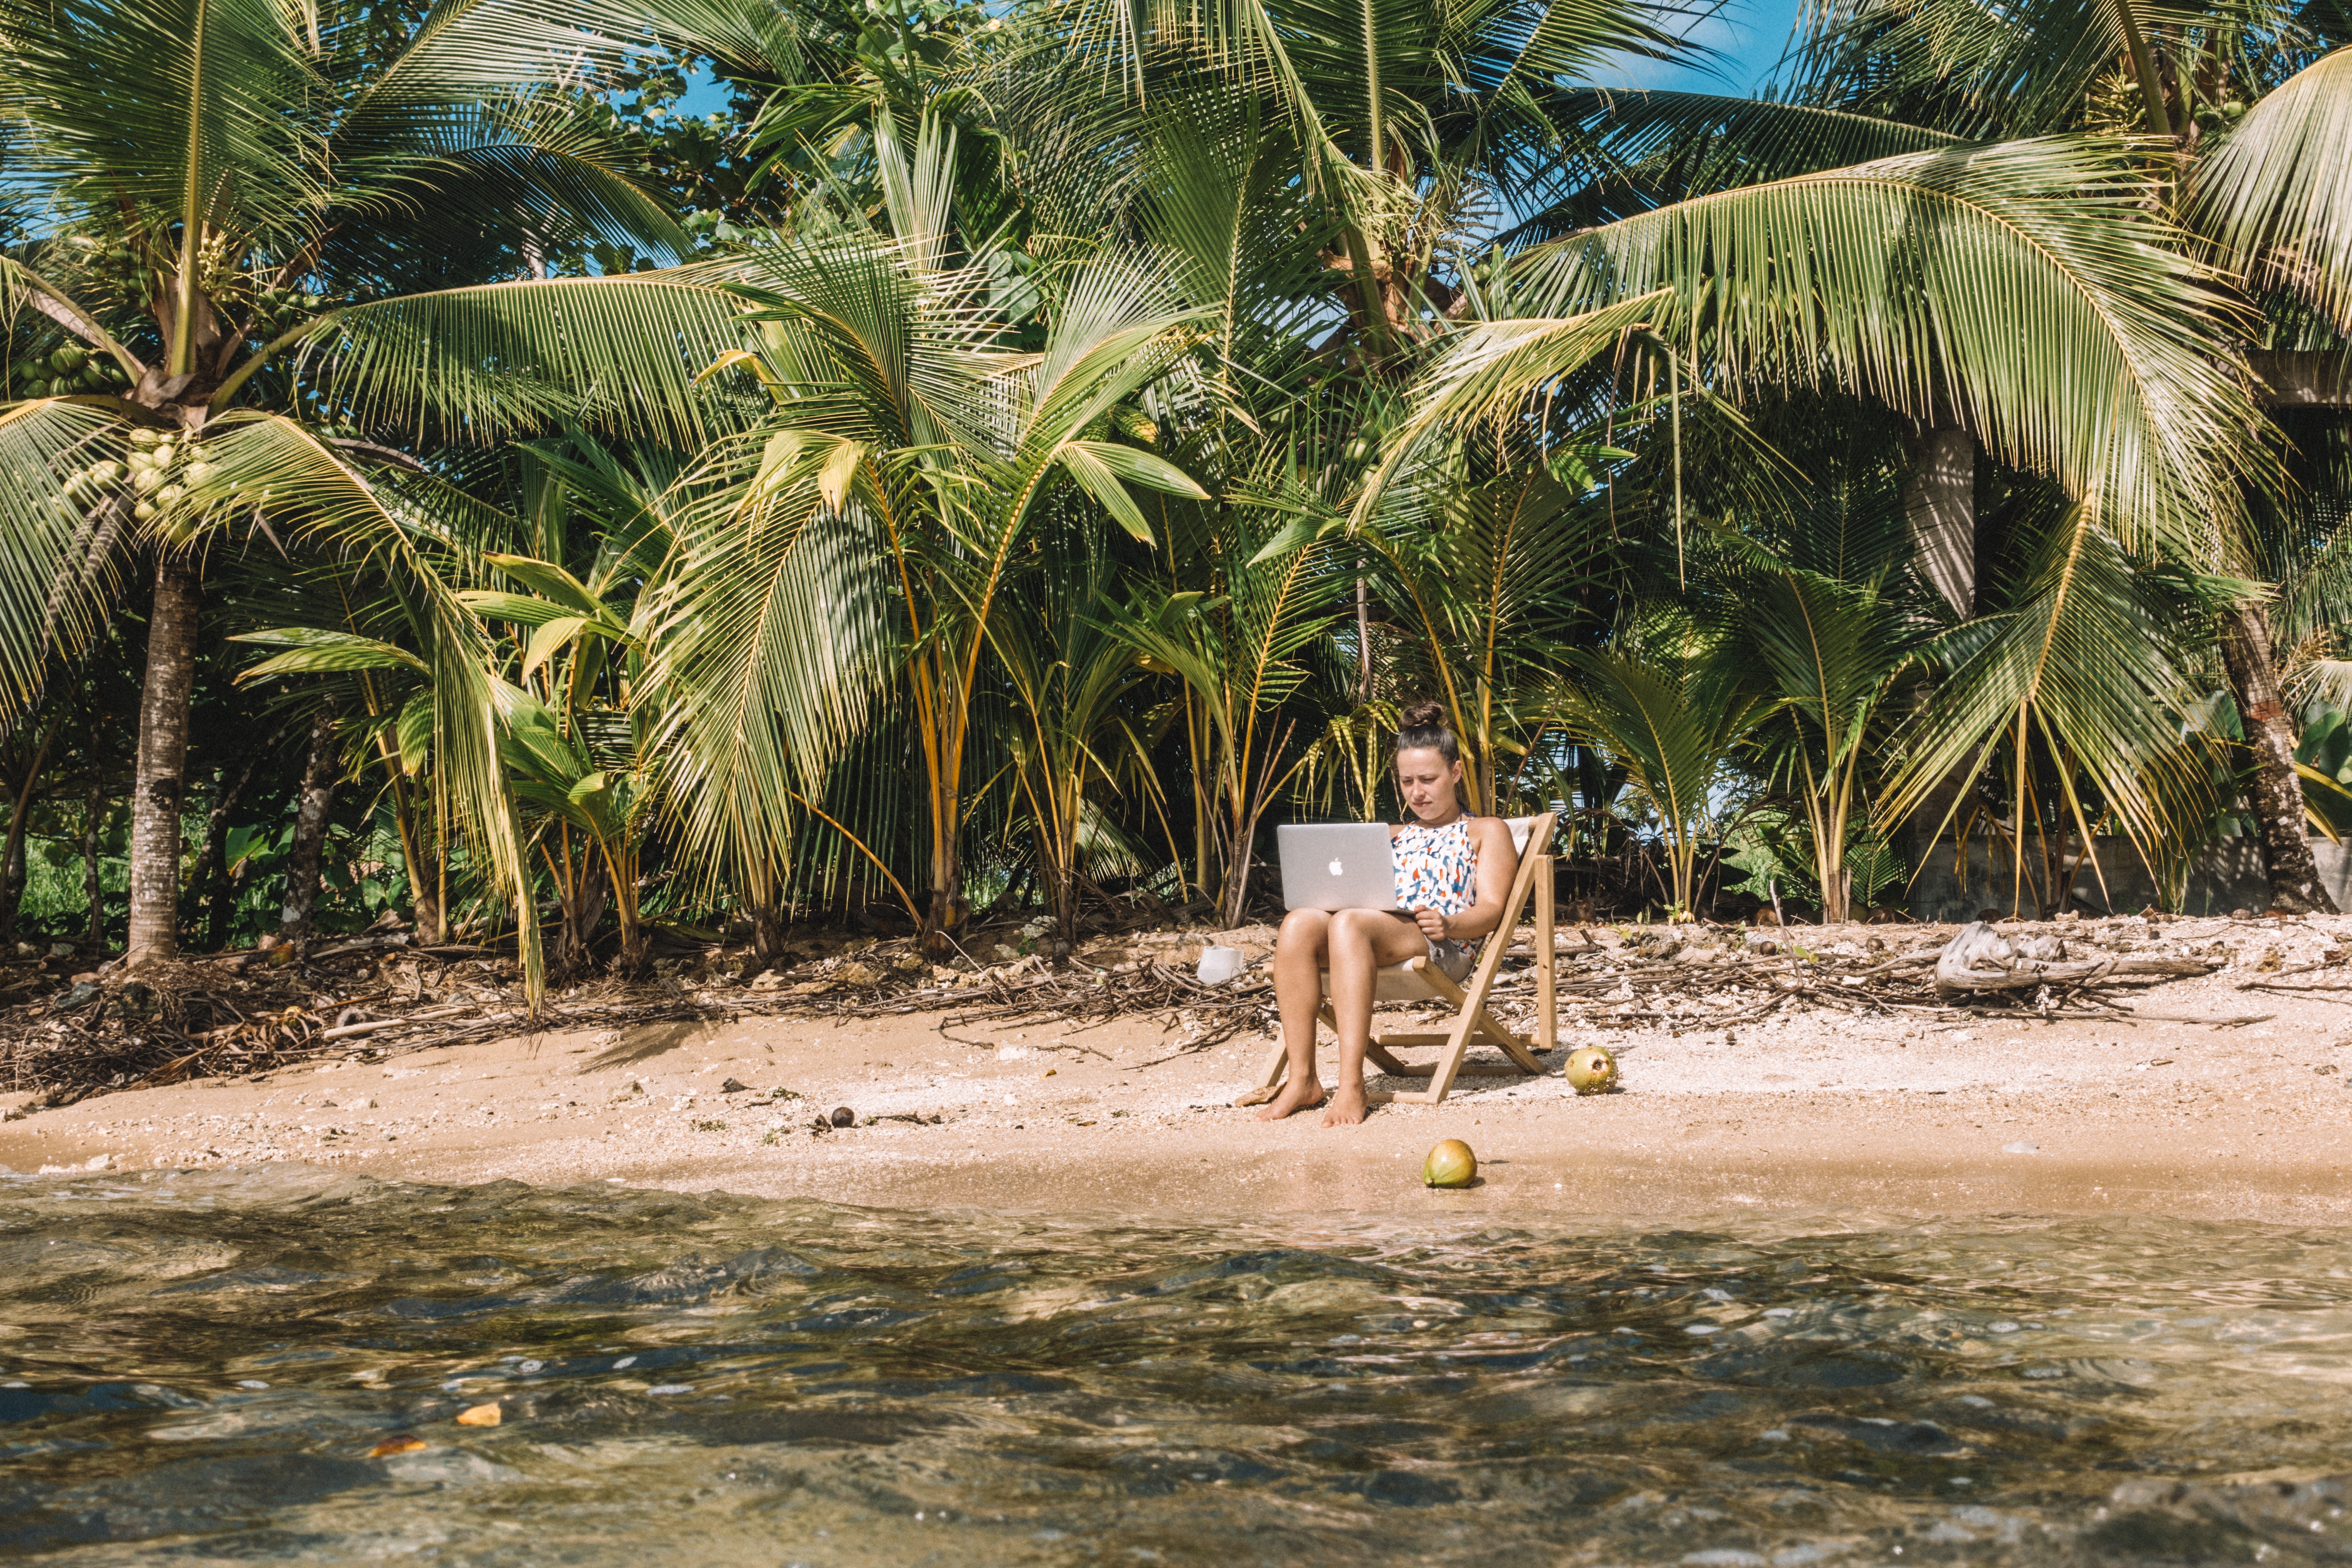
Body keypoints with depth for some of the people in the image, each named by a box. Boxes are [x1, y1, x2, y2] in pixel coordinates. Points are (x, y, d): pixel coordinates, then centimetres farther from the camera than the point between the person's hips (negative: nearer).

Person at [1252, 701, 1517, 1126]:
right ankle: (1302, 1079, -32)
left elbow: (1491, 910, 4)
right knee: (1300, 922, -29)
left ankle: (1351, 1084, -43)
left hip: (1444, 948, -5)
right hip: (1376, 934, 5)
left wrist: (1449, 925, -19)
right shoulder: (1394, 836, 35)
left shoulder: (1487, 831, 19)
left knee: (1349, 922, -37)